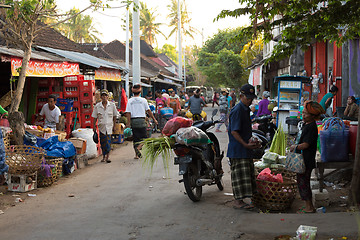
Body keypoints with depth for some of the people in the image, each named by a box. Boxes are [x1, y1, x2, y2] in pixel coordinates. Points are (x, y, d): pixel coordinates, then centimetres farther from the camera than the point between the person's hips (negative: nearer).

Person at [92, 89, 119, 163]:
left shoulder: (112, 105, -1)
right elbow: (95, 117, 5)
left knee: (108, 142, -7)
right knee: (102, 142, 4)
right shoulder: (97, 106, 0)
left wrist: (114, 125, 4)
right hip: (101, 127, 1)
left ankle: (107, 157, -2)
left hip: (109, 126, -1)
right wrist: (94, 126, 2)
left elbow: (115, 116, 7)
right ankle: (104, 156, 19)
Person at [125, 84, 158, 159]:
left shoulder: (130, 101, 1)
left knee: (135, 137, 11)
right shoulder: (143, 100, -2)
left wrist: (129, 122, -4)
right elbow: (148, 111, 0)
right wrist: (154, 119, 8)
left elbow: (128, 113, -5)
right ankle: (138, 148, -20)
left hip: (133, 121, 2)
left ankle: (137, 154, 11)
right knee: (143, 137, 6)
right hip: (141, 120, -2)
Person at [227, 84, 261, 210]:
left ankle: (240, 200, 18)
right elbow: (234, 132, -19)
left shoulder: (246, 109, 15)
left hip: (245, 149, 10)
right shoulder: (237, 110, -15)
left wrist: (252, 141, 13)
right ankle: (238, 201, 0)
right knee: (239, 175, -6)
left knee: (247, 174, 12)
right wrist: (246, 145, -21)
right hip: (237, 149, -10)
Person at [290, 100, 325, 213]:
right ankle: (309, 206, 23)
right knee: (302, 182, 15)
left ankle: (309, 208, 5)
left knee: (303, 183, -4)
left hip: (306, 161, -10)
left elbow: (305, 144, -22)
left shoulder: (311, 127, -18)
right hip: (302, 160, 10)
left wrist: (295, 147, -8)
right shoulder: (306, 124, 13)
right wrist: (295, 145, 11)